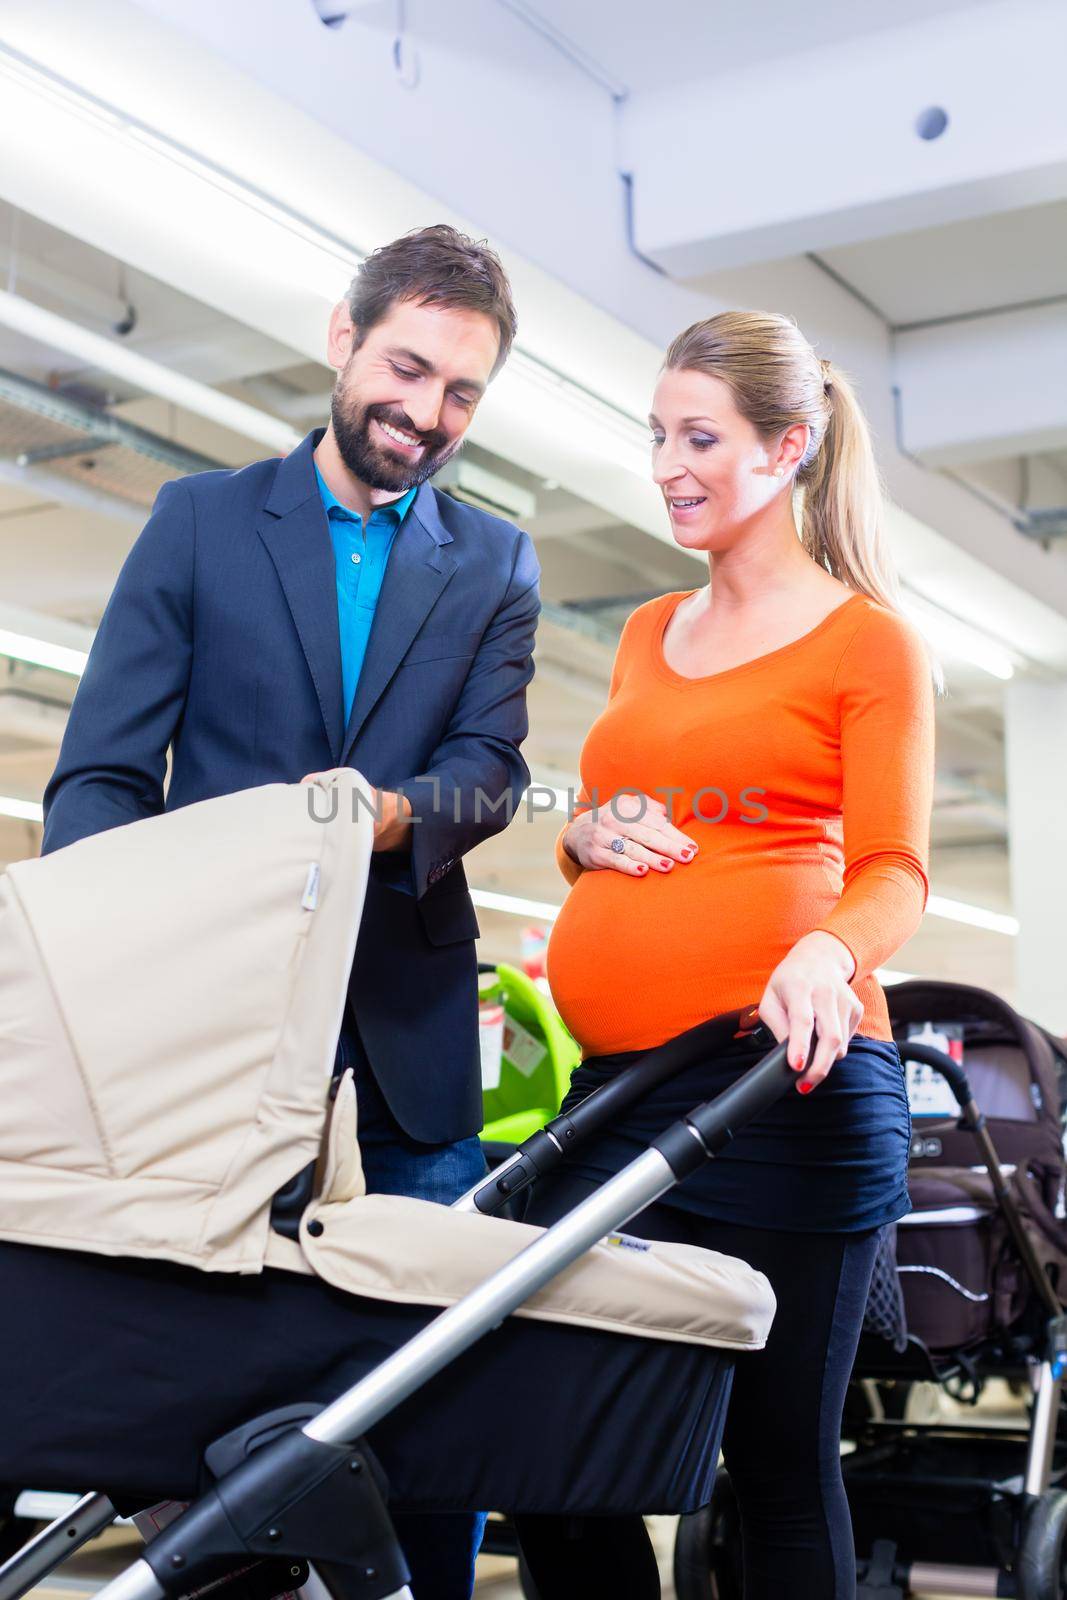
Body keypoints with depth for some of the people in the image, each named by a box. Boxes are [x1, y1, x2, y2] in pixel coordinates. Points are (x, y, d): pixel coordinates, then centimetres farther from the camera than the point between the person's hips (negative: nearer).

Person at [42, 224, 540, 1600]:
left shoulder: (496, 567, 11)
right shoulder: (201, 519, 6)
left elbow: (490, 771, -1)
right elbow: (102, 776, 0)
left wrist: (396, 814, -25)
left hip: (408, 1031, 1)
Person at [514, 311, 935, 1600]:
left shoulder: (867, 640, 5)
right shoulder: (645, 636, 22)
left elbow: (893, 870, -3)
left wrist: (826, 951, -25)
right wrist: (587, 835, 4)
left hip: (783, 1074, -5)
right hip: (613, 1083, 5)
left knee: (781, 1464, -1)